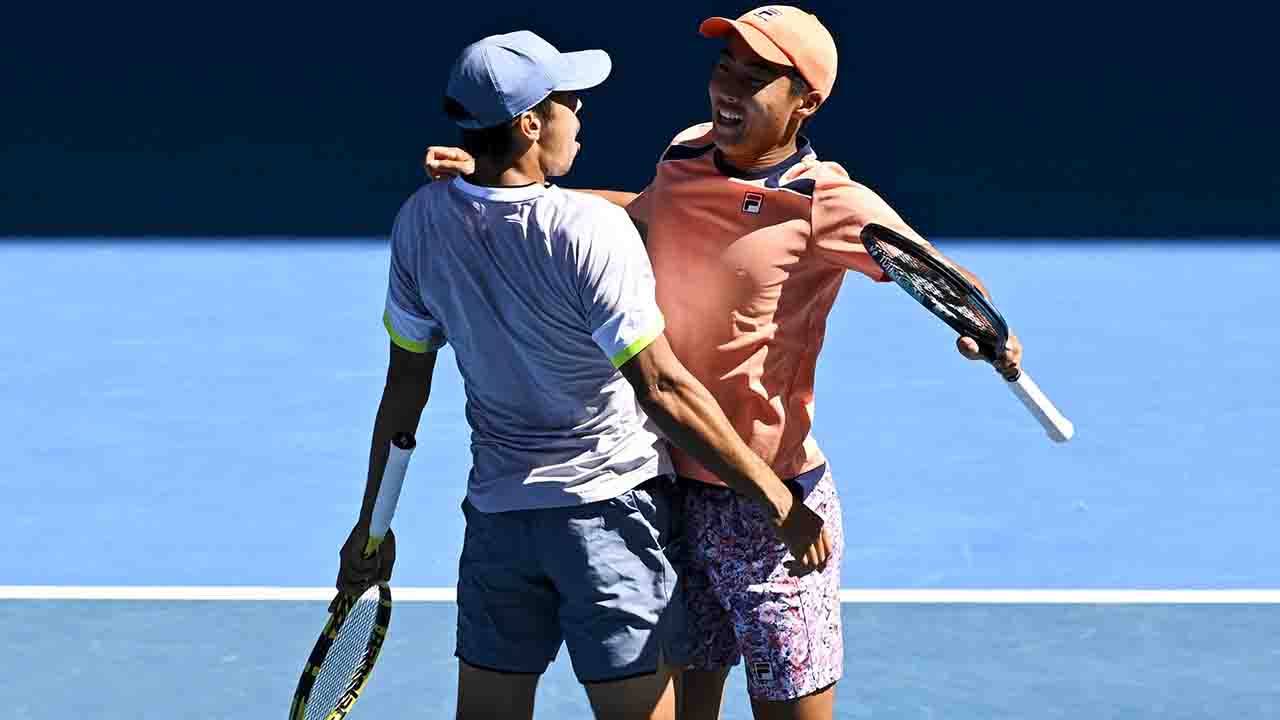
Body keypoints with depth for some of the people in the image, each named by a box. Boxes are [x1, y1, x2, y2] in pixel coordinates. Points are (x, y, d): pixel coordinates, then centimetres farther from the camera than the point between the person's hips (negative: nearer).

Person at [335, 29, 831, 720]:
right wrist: (782, 505, -16)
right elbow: (664, 390, -21)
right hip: (611, 505, -5)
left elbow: (405, 384, 4)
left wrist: (373, 523, 15)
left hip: (495, 512, 5)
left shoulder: (420, 221, -4)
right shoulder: (592, 230, -21)